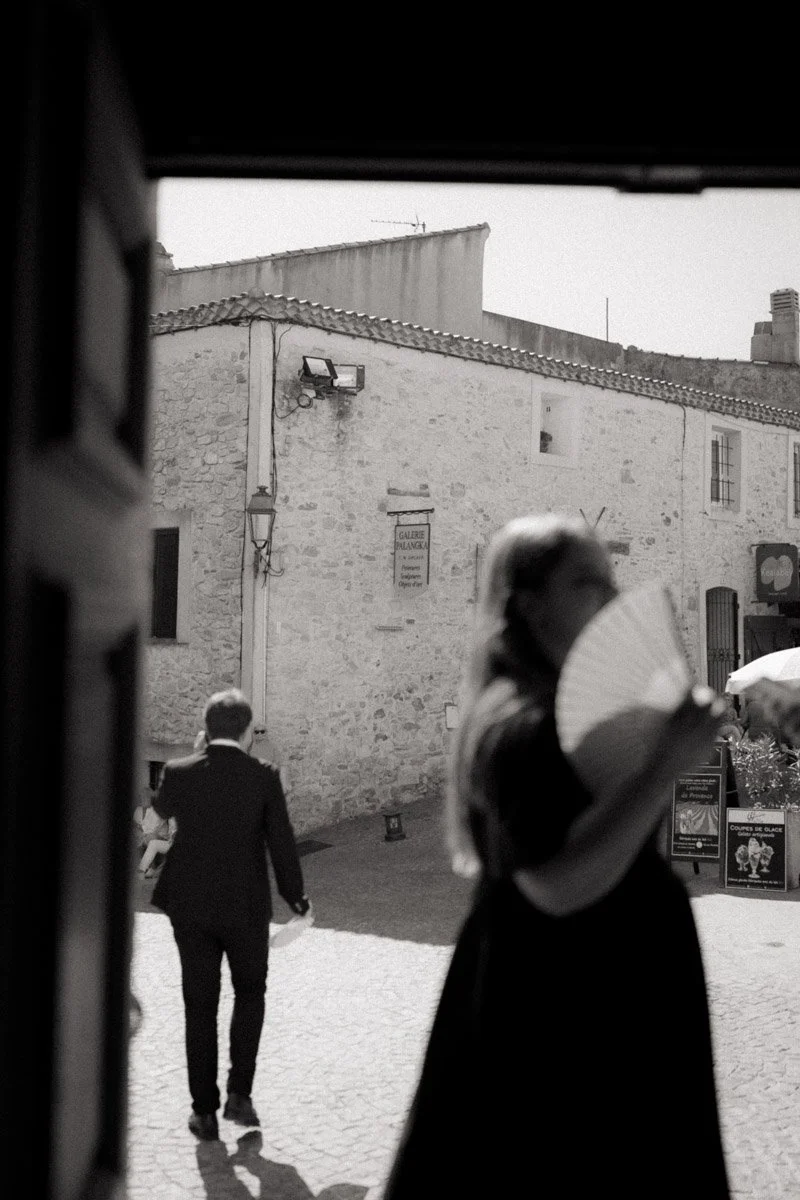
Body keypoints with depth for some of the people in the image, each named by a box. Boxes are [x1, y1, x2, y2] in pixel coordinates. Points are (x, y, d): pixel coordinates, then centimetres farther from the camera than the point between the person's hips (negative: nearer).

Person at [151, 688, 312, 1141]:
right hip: (247, 908, -1)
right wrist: (297, 898, 8)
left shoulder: (180, 773, -6)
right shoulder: (264, 776, -9)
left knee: (200, 1007, 11)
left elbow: (162, 811, 15)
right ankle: (240, 1094, 13)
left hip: (191, 908, 1)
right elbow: (282, 844, -6)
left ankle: (205, 1112, 14)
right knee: (250, 994, 21)